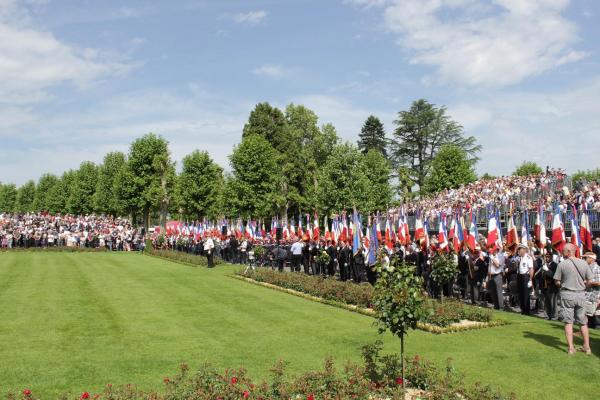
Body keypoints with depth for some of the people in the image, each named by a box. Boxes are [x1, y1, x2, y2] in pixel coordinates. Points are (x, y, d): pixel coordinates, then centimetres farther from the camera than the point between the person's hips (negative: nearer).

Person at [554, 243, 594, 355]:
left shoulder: (562, 264, -10)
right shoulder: (584, 263, -2)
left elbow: (557, 282, -7)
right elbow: (589, 281, 1)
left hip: (567, 294, -3)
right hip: (581, 294, 3)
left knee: (568, 322, 4)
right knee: (583, 322, 14)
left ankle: (571, 348, 3)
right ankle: (587, 347, 19)